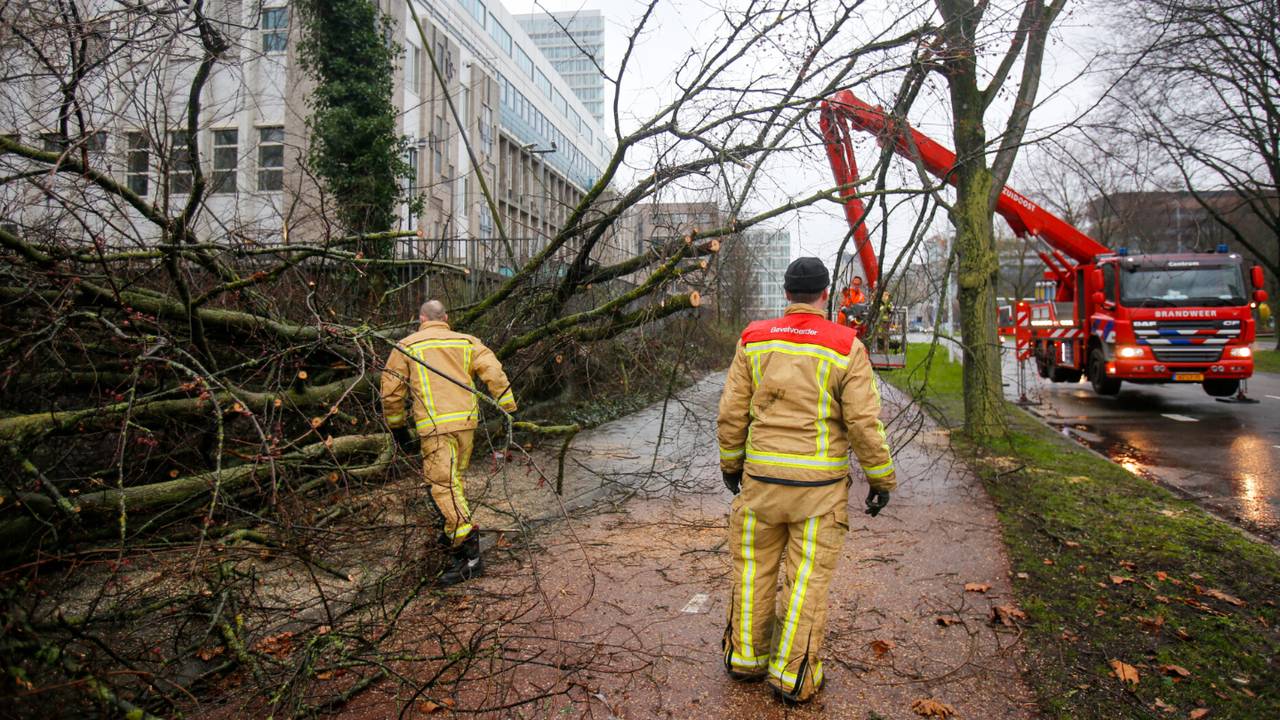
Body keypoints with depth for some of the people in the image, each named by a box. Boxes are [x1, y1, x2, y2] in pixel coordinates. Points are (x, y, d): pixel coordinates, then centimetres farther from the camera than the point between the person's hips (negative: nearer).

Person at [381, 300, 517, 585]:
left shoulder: (406, 347, 6)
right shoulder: (466, 342, 12)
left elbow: (391, 392, 8)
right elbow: (494, 373, 1)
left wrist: (397, 426, 20)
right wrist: (509, 410, 4)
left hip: (435, 425, -4)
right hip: (466, 420, 4)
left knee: (443, 485, -6)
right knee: (454, 478, 22)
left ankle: (469, 552, -13)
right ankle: (452, 531, 32)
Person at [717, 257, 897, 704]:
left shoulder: (754, 340, -1)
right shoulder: (846, 347, -7)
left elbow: (732, 413, 1)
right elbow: (865, 423, -8)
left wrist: (730, 464, 14)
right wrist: (881, 480, 4)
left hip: (761, 477, 2)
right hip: (819, 483, -2)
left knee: (754, 566, 16)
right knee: (808, 577, 8)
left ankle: (745, 657, 28)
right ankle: (793, 675, 18)